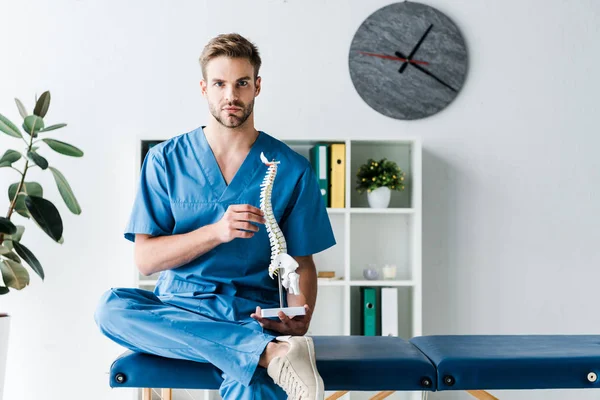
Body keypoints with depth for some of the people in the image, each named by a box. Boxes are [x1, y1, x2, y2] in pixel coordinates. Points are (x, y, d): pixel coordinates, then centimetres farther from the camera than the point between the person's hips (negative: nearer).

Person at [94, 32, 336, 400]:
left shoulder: (292, 170, 5)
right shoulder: (166, 160, 5)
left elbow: (302, 261, 7)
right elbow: (145, 258, 0)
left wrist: (298, 322, -14)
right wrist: (217, 231, -16)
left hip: (256, 314, -5)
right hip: (180, 309, 5)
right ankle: (270, 352, -32)